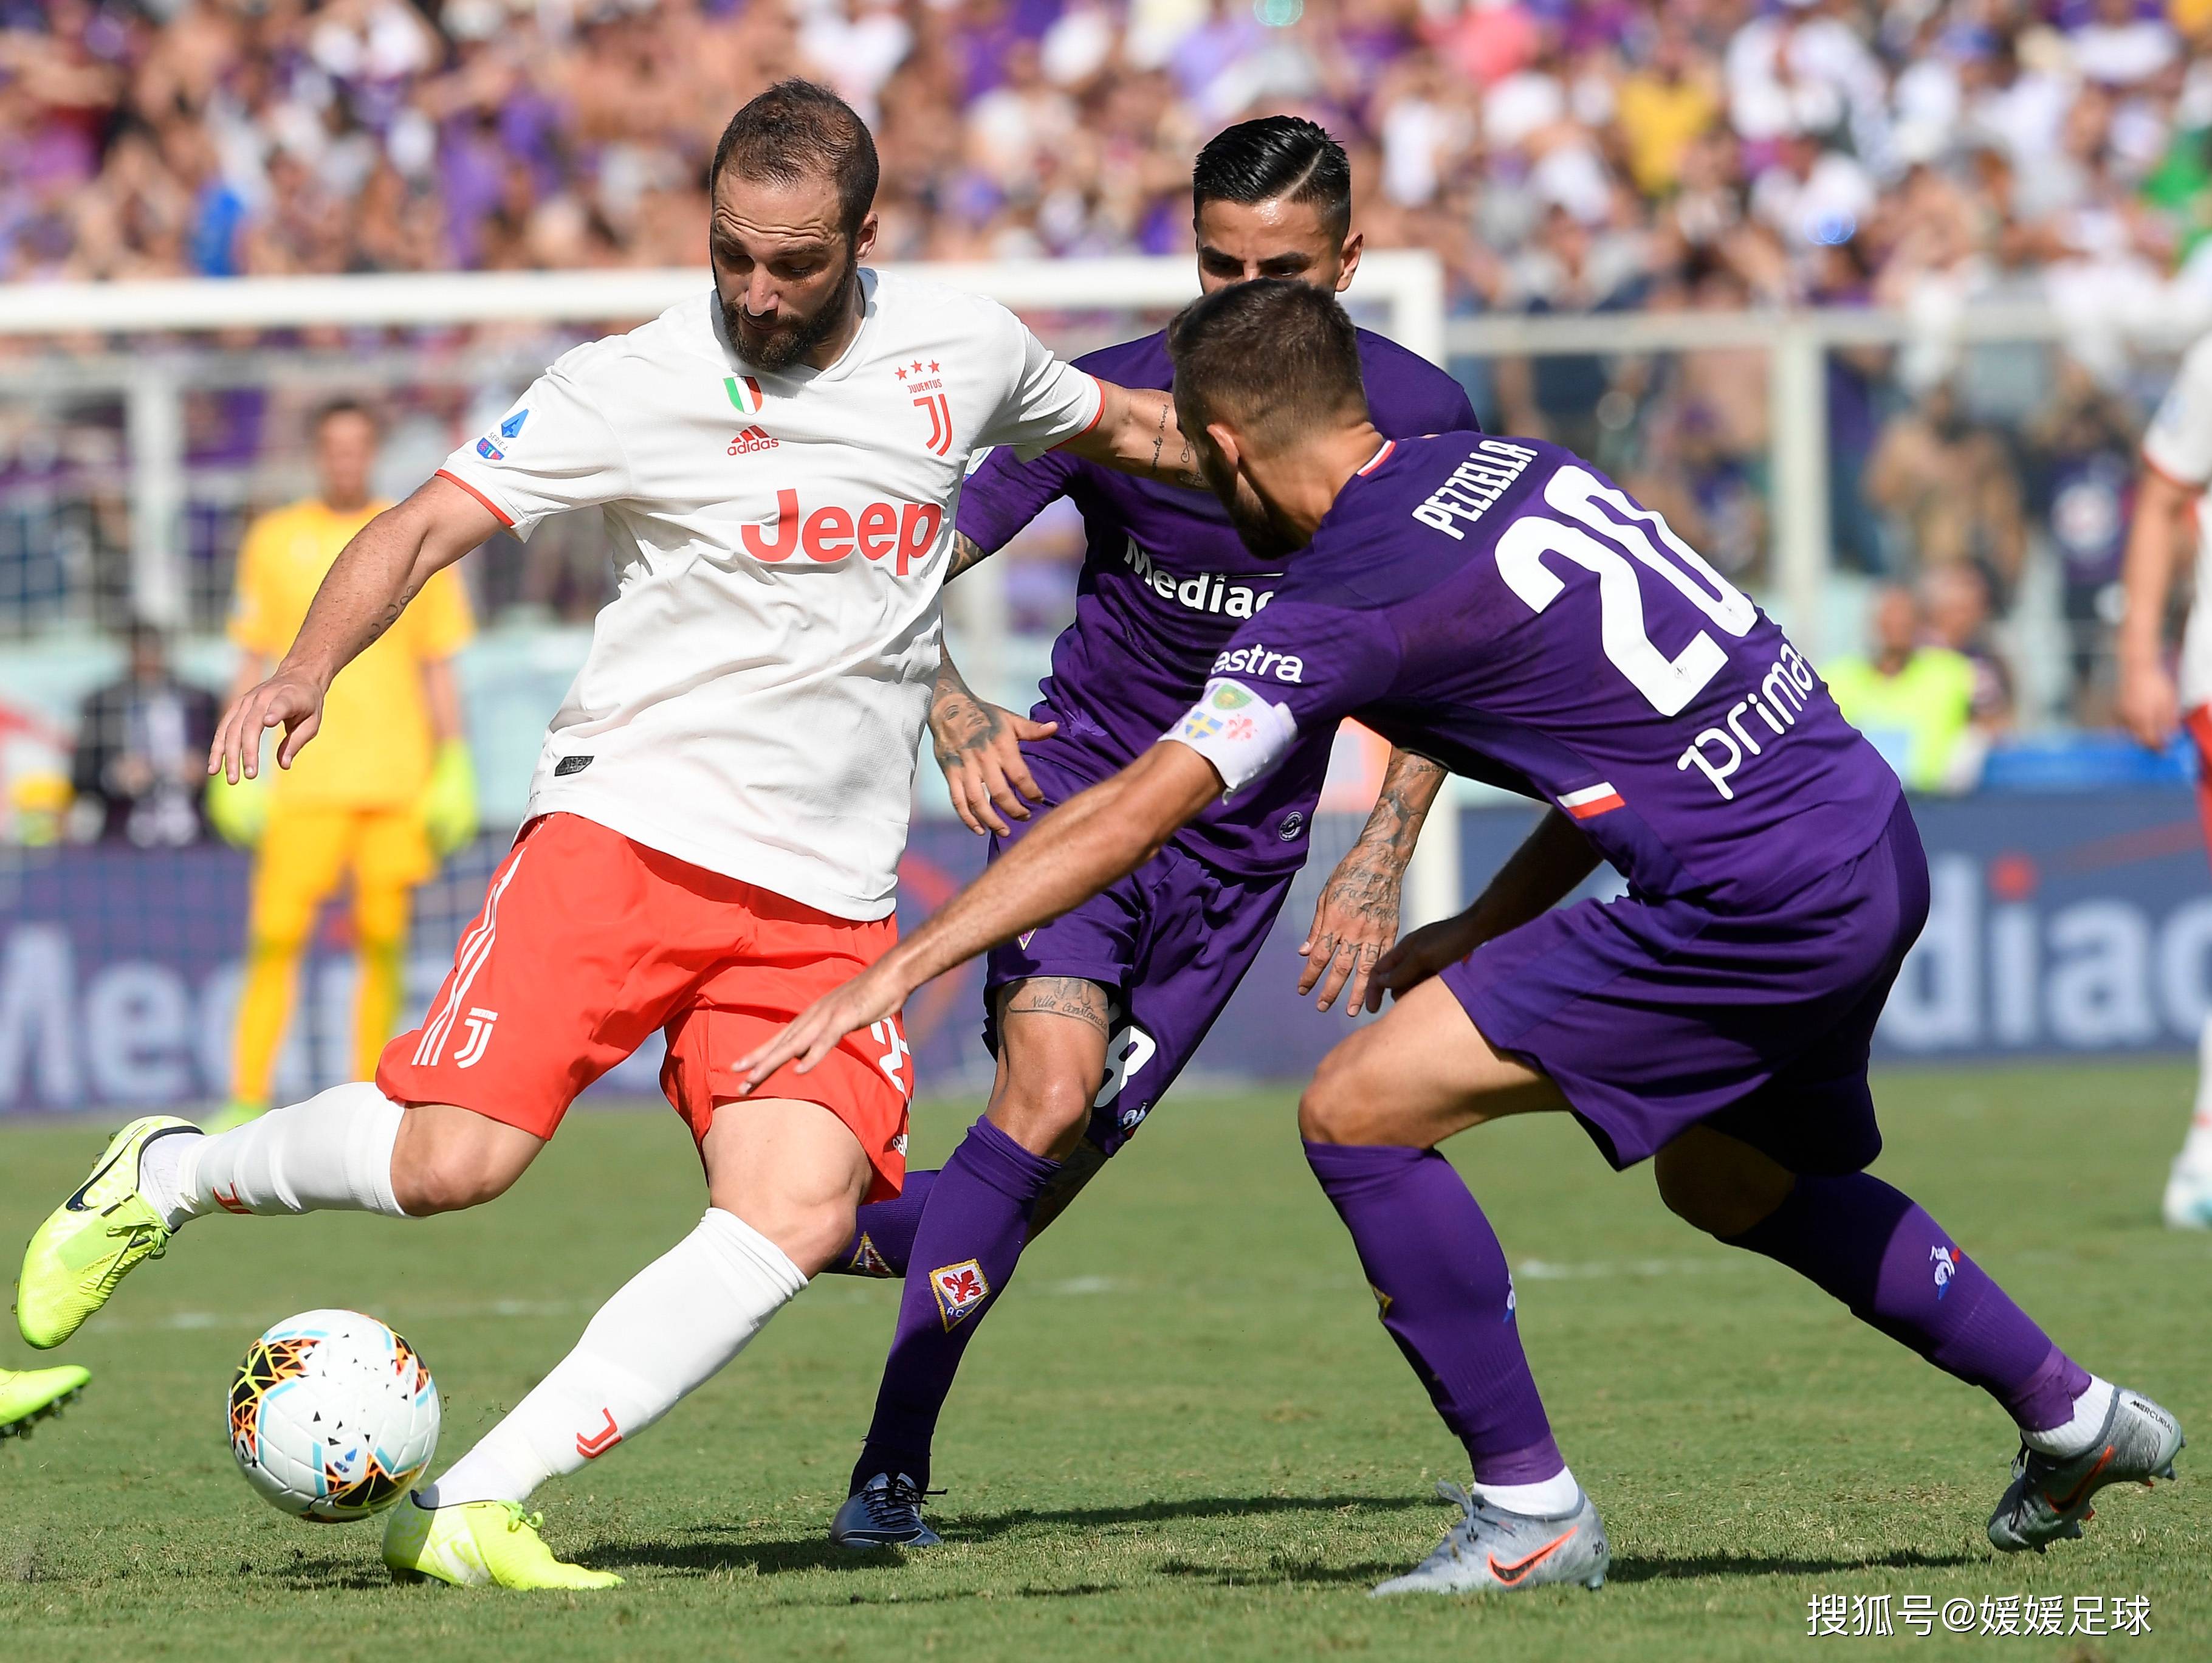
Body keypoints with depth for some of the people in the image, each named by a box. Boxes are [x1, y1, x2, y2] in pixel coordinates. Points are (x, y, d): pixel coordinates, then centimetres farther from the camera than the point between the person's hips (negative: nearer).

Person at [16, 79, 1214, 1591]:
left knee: (797, 1216, -19)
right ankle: (168, 1175, 12)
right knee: (455, 1158, -19)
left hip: (828, 900, 3)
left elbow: (1119, 423, 26)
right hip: (631, 828, -3)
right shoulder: (637, 385, -7)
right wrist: (310, 667, -26)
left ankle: (472, 1512, -16)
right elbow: (425, 527, -9)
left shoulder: (963, 351, 5)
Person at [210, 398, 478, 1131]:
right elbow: (252, 664, 10)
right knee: (275, 939, -9)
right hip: (304, 784, -1)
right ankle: (246, 1105, -6)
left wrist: (453, 769, 4)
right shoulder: (274, 540, 7)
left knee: (384, 943, 0)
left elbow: (438, 669, 11)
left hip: (397, 781, 1)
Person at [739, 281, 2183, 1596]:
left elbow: (1131, 813, -16)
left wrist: (896, 971, -15)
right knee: (1724, 1174, 34)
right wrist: (1483, 932, 18)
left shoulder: (1344, 603, -11)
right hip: (1875, 842, 9)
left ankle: (1529, 1511, -1)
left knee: (1360, 1110, -6)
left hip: (1759, 900, -9)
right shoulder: (1511, 465, 13)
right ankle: (2075, 1417, 42)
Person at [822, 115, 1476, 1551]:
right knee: (1050, 1085, -27)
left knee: (1046, 1180, -1)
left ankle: (866, 1230, 32)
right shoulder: (1115, 400, -14)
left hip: (1243, 852, 3)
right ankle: (891, 1472, -23)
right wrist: (953, 711, -27)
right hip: (1079, 784, -3)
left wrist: (1381, 864, -8)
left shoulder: (1418, 419, -9)